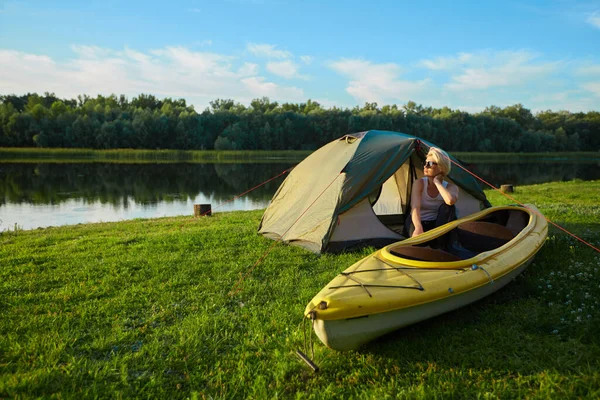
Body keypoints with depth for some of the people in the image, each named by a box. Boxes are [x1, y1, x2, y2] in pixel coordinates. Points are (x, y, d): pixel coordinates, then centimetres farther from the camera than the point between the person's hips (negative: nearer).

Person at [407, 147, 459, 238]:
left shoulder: (450, 187, -10)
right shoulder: (419, 183, -11)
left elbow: (450, 201, -38)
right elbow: (415, 207, -28)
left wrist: (437, 182, -24)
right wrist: (418, 228, -48)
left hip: (436, 225, 3)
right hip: (417, 224, -2)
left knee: (448, 207, -31)